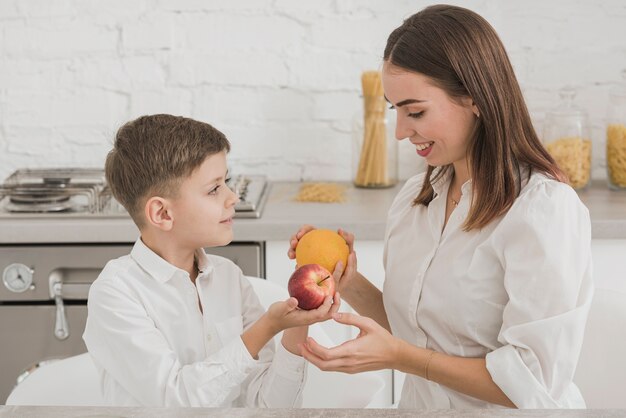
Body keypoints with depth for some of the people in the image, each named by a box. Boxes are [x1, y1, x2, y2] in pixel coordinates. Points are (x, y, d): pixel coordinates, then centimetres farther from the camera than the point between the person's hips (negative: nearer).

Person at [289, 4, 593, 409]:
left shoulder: (546, 210, -18)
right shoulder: (413, 197, 2)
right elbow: (411, 326, 9)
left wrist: (397, 356, -21)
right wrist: (350, 284, -7)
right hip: (420, 403, 5)